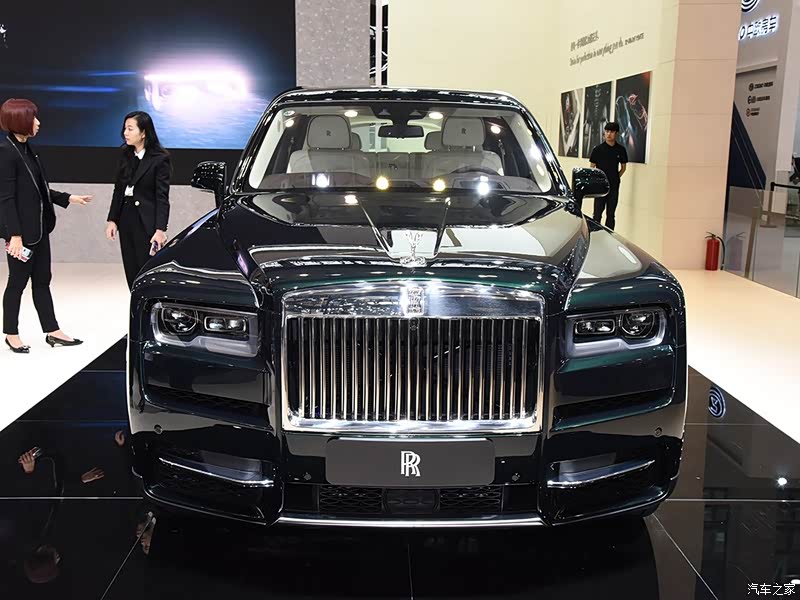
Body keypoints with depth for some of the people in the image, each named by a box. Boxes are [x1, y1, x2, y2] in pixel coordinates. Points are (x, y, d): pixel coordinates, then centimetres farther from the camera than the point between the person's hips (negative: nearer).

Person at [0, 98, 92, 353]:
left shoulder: (26, 149, 10)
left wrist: (68, 198, 15)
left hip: (39, 227, 8)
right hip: (21, 230, -8)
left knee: (42, 280, 12)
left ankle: (52, 331, 20)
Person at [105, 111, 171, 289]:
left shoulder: (159, 159, -9)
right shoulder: (126, 156, 10)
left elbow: (162, 197, -12)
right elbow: (118, 190, 15)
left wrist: (160, 229, -17)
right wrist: (112, 219, 8)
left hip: (146, 222, -7)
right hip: (126, 219, 7)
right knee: (132, 273, 9)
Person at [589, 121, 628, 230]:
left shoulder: (621, 149, 4)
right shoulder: (598, 149, -3)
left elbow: (623, 167, 15)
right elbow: (592, 167, 3)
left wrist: (616, 177, 5)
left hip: (614, 186, 2)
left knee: (611, 214, 8)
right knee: (597, 214, -2)